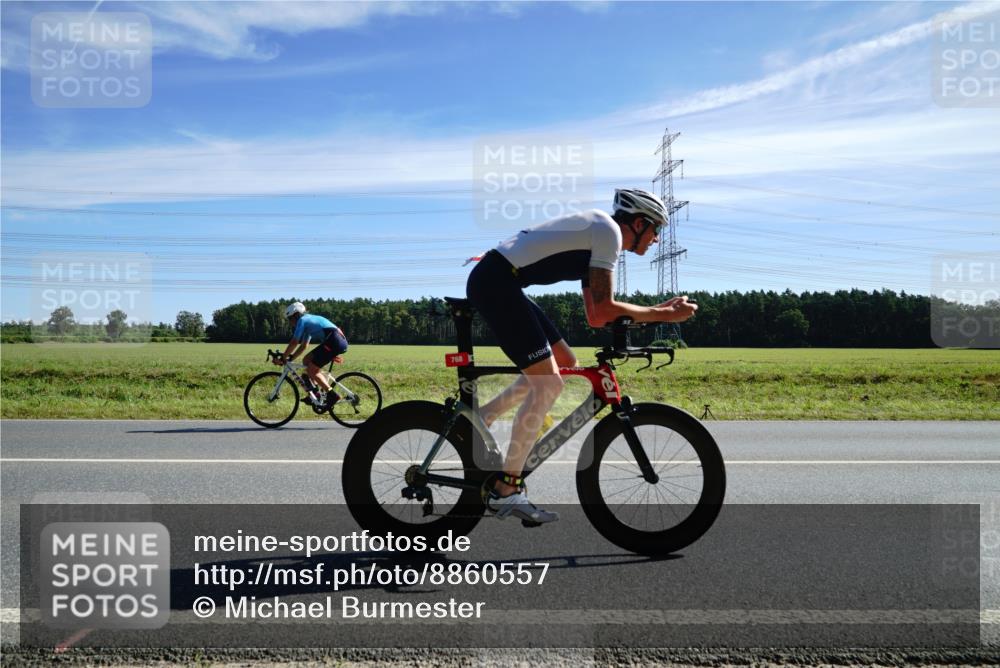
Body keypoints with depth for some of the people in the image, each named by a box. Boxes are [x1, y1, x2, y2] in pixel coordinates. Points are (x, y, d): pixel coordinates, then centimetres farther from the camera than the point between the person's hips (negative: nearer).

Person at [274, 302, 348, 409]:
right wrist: (290, 358, 25)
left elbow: (294, 343, -4)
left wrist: (282, 358, 5)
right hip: (340, 341, 10)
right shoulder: (308, 321, 28)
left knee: (311, 370, -5)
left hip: (335, 341, -10)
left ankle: (332, 395, -8)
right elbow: (303, 345, 30)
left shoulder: (302, 320, 0)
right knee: (307, 360, 16)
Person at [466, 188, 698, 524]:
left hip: (496, 282, 10)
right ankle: (506, 489, -4)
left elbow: (595, 316, 19)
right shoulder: (608, 230, -8)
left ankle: (479, 418, 14)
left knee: (565, 362, 15)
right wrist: (664, 315, -5)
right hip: (496, 281, -10)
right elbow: (602, 310, -15)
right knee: (549, 383, -11)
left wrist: (659, 309, 17)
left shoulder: (595, 233, 22)